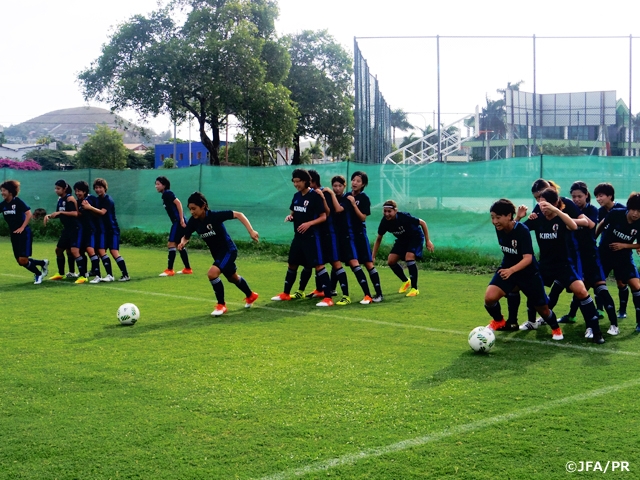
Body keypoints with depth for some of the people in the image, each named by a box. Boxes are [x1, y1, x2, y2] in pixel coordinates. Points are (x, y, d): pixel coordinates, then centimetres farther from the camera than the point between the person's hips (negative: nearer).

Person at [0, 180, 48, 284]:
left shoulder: (18, 202, -12)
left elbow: (29, 214, -16)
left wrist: (22, 227, -19)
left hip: (24, 234, -7)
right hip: (14, 235, 7)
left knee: (23, 260, -11)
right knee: (20, 261, 7)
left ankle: (38, 274, 13)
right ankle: (43, 263, 27)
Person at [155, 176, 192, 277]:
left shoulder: (167, 193, -9)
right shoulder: (165, 195, 19)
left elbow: (178, 203, -18)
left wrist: (181, 219, -23)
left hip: (178, 222, -10)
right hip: (177, 222, 10)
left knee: (171, 244, -11)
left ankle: (170, 270, -10)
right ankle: (188, 269, 22)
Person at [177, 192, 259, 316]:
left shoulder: (215, 216, -29)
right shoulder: (193, 222, -12)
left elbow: (238, 215, -25)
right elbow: (186, 237, 1)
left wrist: (251, 231, -32)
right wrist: (182, 242, -23)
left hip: (228, 250, -7)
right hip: (217, 253, 7)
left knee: (212, 273, -26)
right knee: (233, 278, 25)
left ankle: (221, 305, -7)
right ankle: (250, 296, 53)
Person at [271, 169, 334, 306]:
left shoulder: (315, 196, -12)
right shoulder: (296, 196, 10)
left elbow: (323, 217, -13)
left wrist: (309, 223, -25)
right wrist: (289, 217, -2)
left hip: (311, 236, -8)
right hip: (298, 236, 8)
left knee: (319, 265, -10)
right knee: (292, 264, 16)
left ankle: (328, 298, -10)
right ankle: (286, 294, 31)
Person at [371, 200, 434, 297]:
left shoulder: (404, 217, -33)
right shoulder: (385, 222, -19)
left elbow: (422, 223, -20)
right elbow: (379, 239, -3)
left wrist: (428, 241, -17)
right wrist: (373, 256, -7)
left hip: (416, 237, -6)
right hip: (402, 240, 6)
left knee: (409, 257, -27)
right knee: (391, 261, -5)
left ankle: (414, 288, -17)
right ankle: (405, 281, 21)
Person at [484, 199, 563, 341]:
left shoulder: (522, 230, -28)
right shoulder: (499, 229, -10)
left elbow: (528, 258, -36)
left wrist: (511, 270, -51)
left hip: (528, 272, -4)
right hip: (507, 268, 4)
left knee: (542, 307, 9)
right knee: (490, 297, -21)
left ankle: (555, 328, 41)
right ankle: (498, 321, 9)